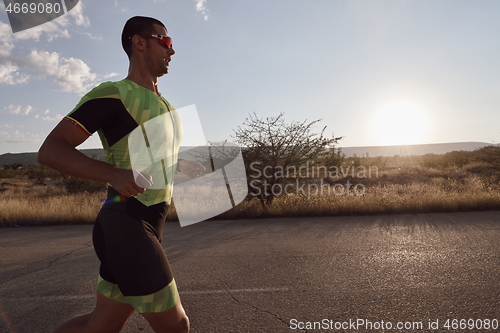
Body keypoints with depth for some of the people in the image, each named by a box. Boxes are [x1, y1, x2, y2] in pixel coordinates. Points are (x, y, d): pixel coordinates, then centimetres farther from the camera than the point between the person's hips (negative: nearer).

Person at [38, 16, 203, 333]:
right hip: (125, 226, -9)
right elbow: (50, 150, -12)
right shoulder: (114, 94, -7)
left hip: (145, 229, 9)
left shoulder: (163, 105, 20)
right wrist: (114, 175, -27)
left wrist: (179, 166, 15)